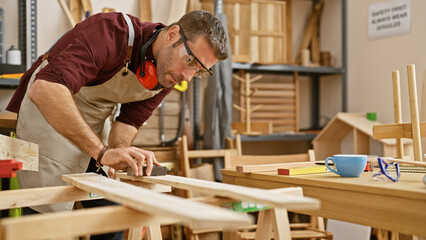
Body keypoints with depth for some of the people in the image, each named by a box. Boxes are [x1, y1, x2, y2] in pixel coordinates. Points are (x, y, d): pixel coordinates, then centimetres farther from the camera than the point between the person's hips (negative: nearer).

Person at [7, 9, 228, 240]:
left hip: (97, 120, 7)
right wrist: (103, 152, -49)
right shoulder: (112, 33, -34)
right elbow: (45, 90, -46)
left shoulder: (169, 75, -10)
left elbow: (129, 120, -4)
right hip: (48, 110, -6)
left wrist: (119, 152, -27)